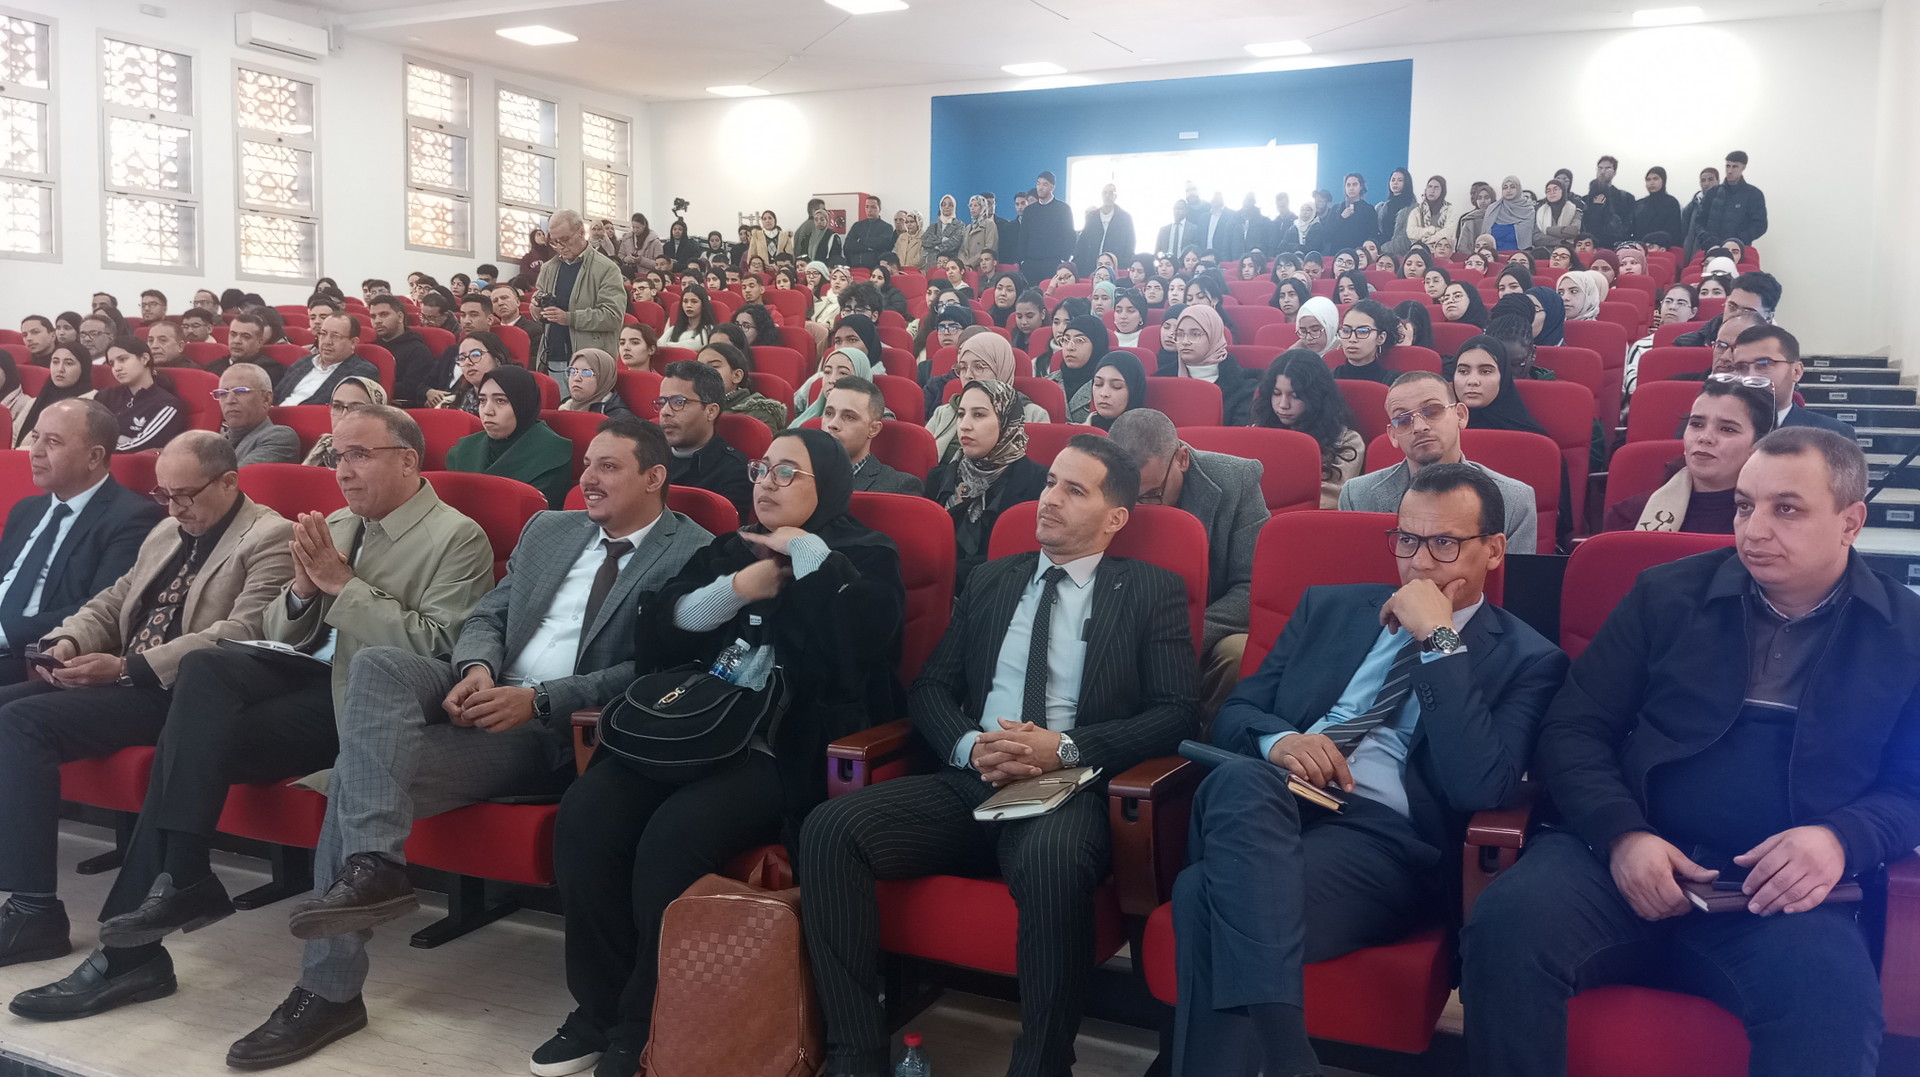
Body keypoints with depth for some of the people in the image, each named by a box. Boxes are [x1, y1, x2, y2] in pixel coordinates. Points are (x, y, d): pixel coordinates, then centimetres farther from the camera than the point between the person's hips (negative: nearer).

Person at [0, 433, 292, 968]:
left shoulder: (271, 538, -7)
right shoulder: (165, 533, 22)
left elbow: (239, 637, -19)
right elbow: (111, 602, 25)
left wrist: (126, 668, -22)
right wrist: (68, 640, 1)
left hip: (178, 692, -9)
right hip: (121, 680, 9)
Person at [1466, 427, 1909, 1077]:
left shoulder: (1903, 632, 13)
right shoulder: (1667, 595, 13)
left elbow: (1908, 788, 10)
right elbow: (1572, 731, 8)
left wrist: (1842, 839, -12)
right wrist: (1621, 833, -11)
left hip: (1779, 891, -1)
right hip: (1628, 857, 1)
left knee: (1833, 1002, -36)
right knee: (1509, 923, -30)